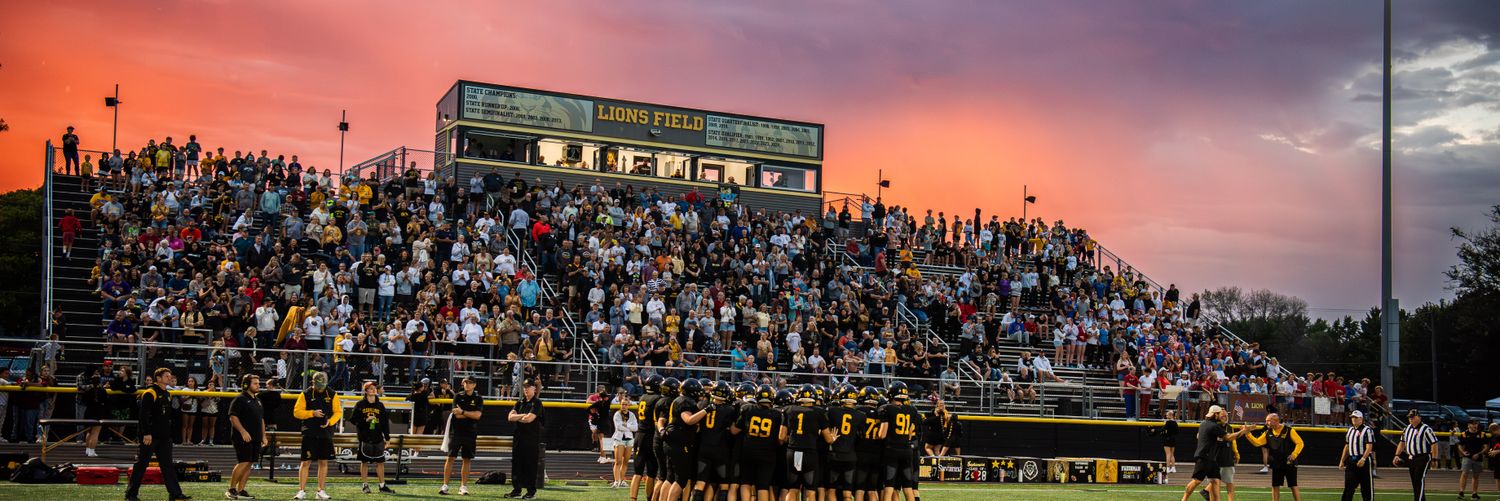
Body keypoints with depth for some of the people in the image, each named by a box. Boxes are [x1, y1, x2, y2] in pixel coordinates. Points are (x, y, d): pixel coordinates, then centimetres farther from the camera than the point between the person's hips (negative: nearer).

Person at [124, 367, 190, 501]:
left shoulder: (168, 395, 16)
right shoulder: (150, 393, -10)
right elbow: (144, 414, -17)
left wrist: (170, 434, 19)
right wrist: (146, 433, -22)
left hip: (164, 437, 8)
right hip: (150, 437, -8)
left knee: (167, 465, 5)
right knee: (141, 464, -1)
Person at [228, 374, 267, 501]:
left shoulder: (257, 400, 20)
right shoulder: (240, 399, -6)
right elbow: (233, 417, -13)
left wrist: (263, 435, 18)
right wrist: (243, 431, -21)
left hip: (256, 438, 8)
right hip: (243, 438, -8)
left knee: (249, 464, 6)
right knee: (243, 462, -14)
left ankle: (240, 490, 10)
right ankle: (231, 489, -5)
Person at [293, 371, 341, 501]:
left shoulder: (332, 395, 5)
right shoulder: (305, 394, 0)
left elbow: (338, 412, 7)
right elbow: (296, 412, -2)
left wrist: (330, 421, -12)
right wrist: (312, 413, -16)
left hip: (326, 433, 2)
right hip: (309, 433, -2)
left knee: (323, 462, 6)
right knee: (306, 462, -3)